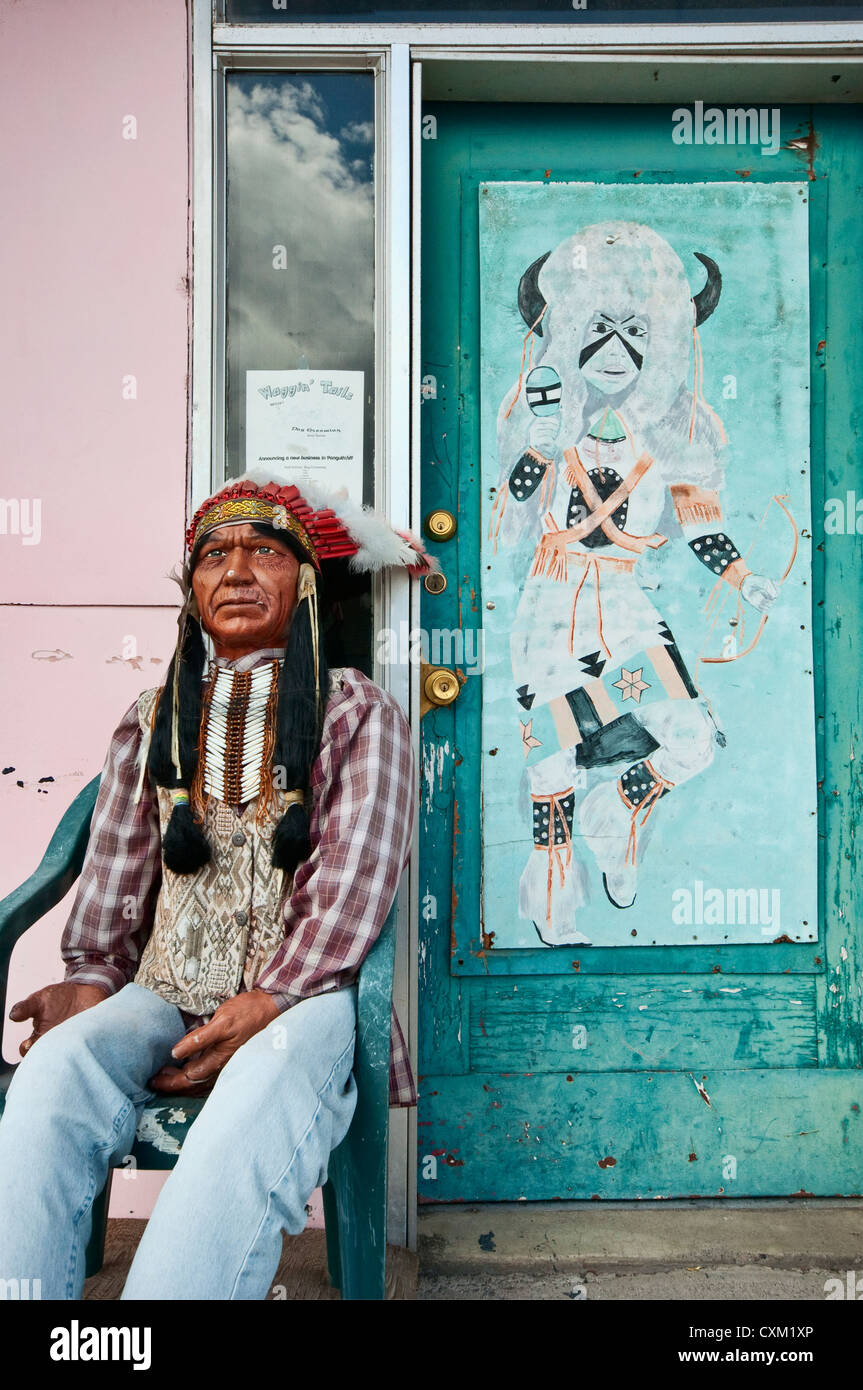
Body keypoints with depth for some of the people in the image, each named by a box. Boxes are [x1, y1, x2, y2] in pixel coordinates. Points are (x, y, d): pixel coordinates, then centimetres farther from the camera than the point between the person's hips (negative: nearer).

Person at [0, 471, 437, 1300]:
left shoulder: (357, 713, 8)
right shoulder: (150, 722, 19)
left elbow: (356, 880, -4)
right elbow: (115, 874, 13)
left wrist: (266, 1001, -15)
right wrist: (88, 979, -5)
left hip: (302, 991, -3)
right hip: (166, 988, 3)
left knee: (256, 1101, -36)